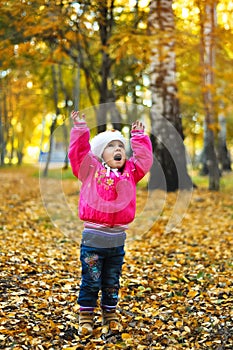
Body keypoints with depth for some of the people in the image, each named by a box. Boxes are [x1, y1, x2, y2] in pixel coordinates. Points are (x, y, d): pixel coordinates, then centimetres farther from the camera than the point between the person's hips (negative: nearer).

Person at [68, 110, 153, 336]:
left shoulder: (130, 173, 9)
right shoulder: (91, 170, -2)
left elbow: (144, 158, 8)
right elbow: (78, 153, -11)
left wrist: (139, 137, 7)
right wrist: (80, 129, -17)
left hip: (117, 240, 4)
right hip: (93, 239, -4)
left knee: (112, 283, 15)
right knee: (91, 282, 4)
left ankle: (110, 316, 28)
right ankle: (86, 317, 17)